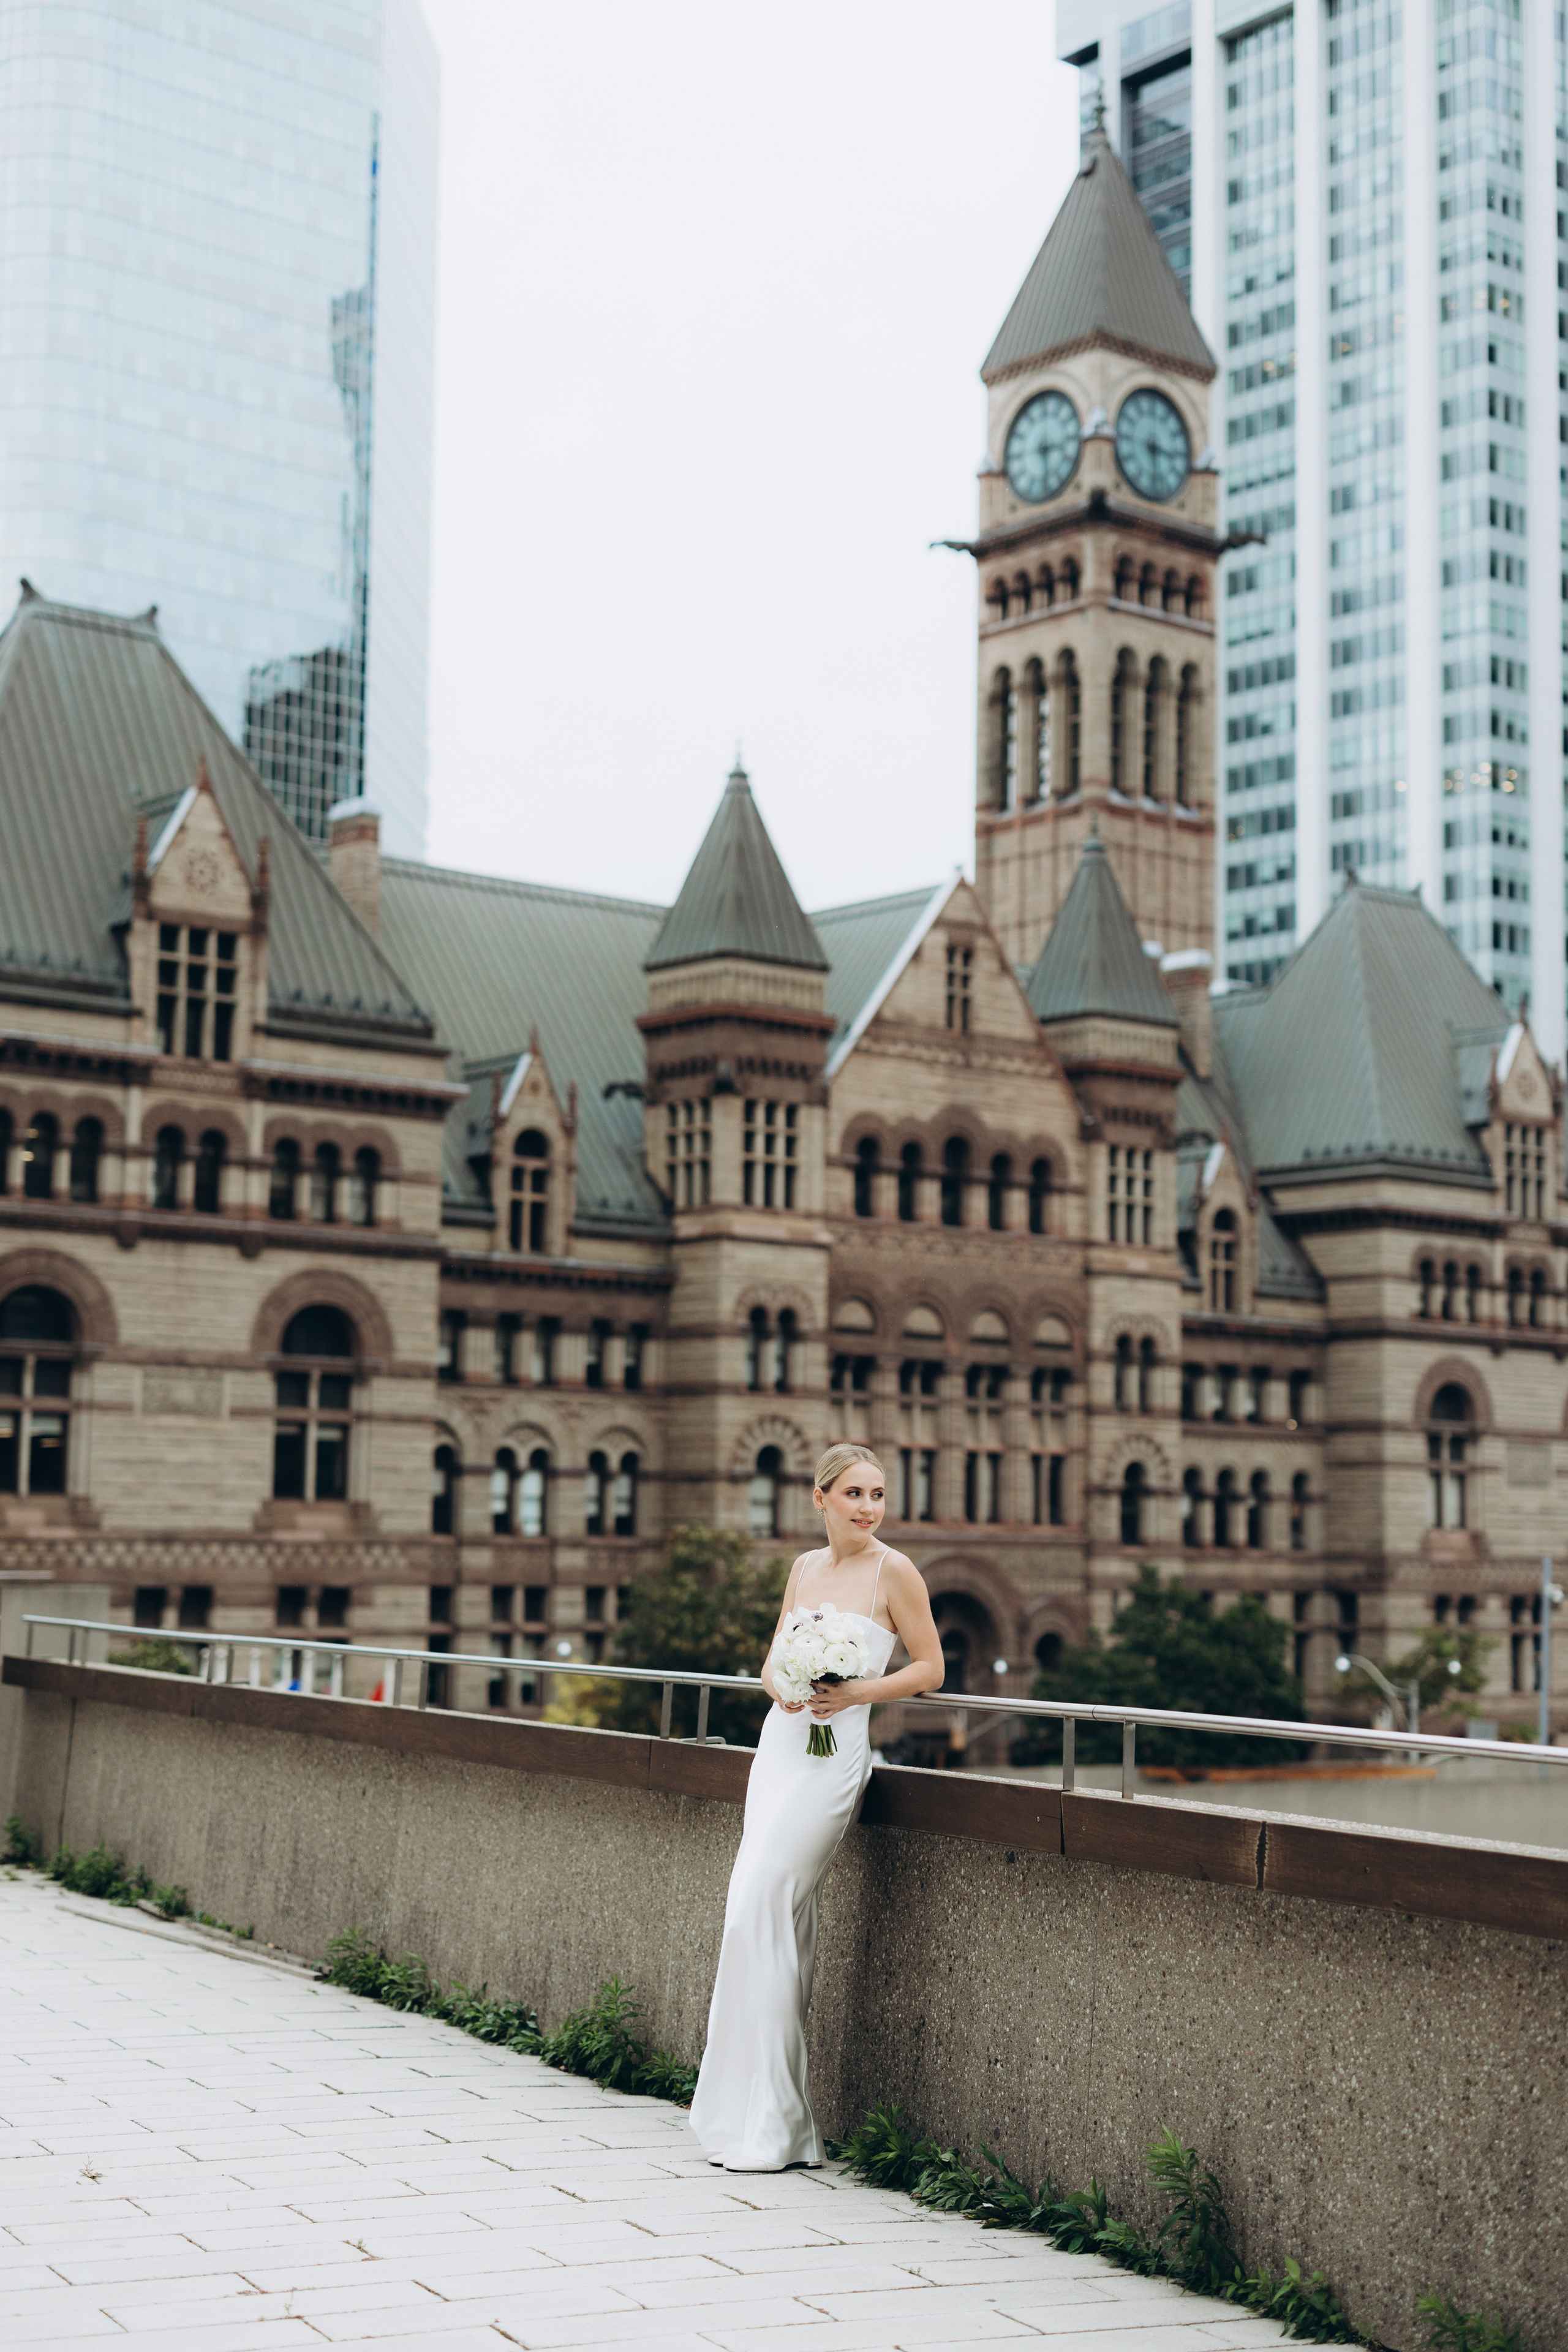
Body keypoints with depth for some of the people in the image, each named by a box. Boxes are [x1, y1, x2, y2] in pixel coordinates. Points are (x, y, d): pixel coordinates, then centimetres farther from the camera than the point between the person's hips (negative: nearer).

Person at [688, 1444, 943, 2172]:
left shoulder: (894, 1572, -6)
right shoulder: (805, 1567, 12)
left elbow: (929, 1667, -3)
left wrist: (854, 1694, -15)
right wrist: (781, 1688, -3)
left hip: (834, 1755, -7)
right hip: (780, 1744, 7)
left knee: (759, 1909, -12)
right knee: (784, 1919, 7)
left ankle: (765, 2128, -4)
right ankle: (769, 2111, 14)